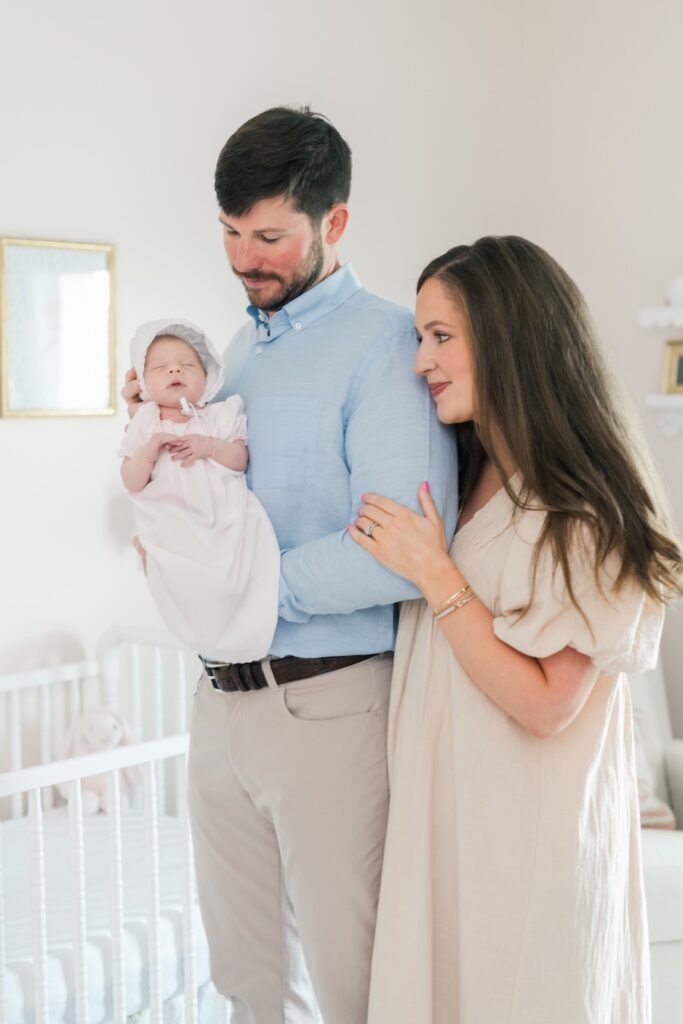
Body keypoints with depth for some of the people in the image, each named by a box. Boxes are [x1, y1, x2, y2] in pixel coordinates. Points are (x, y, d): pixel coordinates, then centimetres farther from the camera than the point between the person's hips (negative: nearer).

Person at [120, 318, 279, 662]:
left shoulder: (219, 416, 7)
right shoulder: (145, 426, 7)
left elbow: (240, 460, -2)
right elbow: (132, 483, 1)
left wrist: (210, 446, -18)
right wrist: (149, 451, -15)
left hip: (224, 520, 0)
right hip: (174, 529, 0)